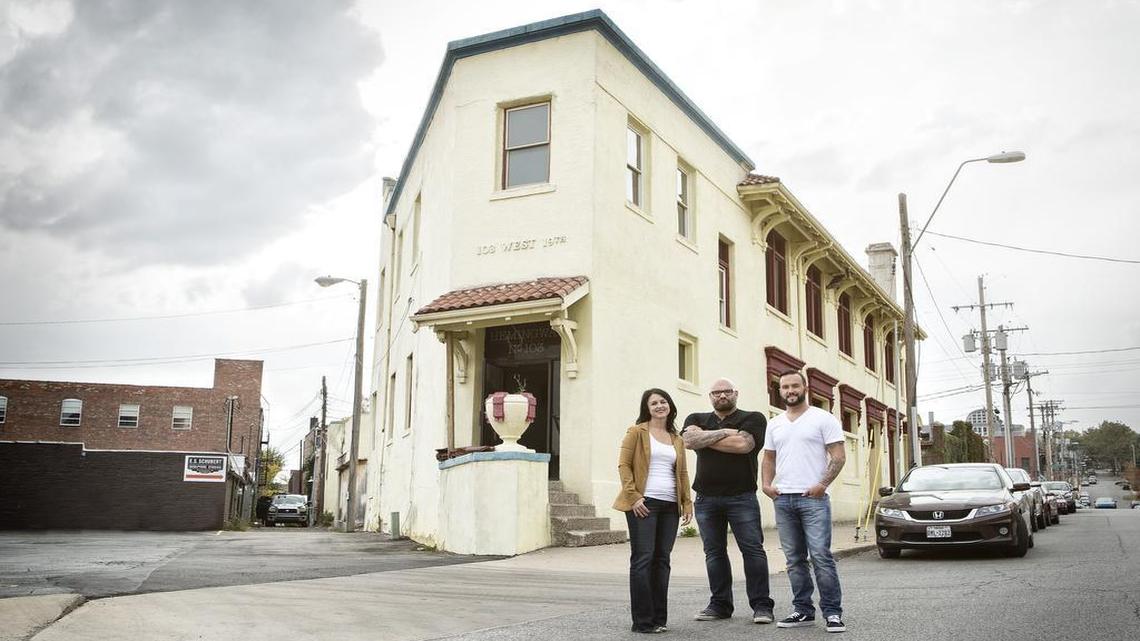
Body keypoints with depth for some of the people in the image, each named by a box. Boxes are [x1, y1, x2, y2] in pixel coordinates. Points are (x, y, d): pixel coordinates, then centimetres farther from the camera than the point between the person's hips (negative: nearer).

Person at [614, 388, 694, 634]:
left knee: (662, 560, 7)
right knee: (643, 559, -5)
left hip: (670, 505, 5)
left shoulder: (676, 440, 18)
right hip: (644, 503, -5)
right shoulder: (637, 432, 3)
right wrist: (633, 496, -13)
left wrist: (687, 503, 10)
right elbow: (623, 464, -3)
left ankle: (659, 618, 14)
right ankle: (643, 621, 0)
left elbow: (683, 473, 20)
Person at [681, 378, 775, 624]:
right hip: (706, 499, 3)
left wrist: (704, 437, -5)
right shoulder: (696, 419, 14)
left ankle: (761, 605, 3)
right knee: (714, 552, 8)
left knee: (753, 549, -4)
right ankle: (720, 604, 17)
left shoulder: (752, 418, 4)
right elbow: (690, 441, -7)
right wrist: (725, 433, -10)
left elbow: (743, 444, -15)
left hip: (741, 497, -3)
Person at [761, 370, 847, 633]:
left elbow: (839, 456, -5)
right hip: (783, 500, 5)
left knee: (821, 557, -9)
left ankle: (833, 612, -1)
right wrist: (767, 483, 4)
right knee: (794, 560, 9)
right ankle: (803, 611, 17)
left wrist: (823, 484, -16)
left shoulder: (823, 419, -1)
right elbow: (769, 458, 21)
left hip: (813, 498, -5)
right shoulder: (775, 424, 15)